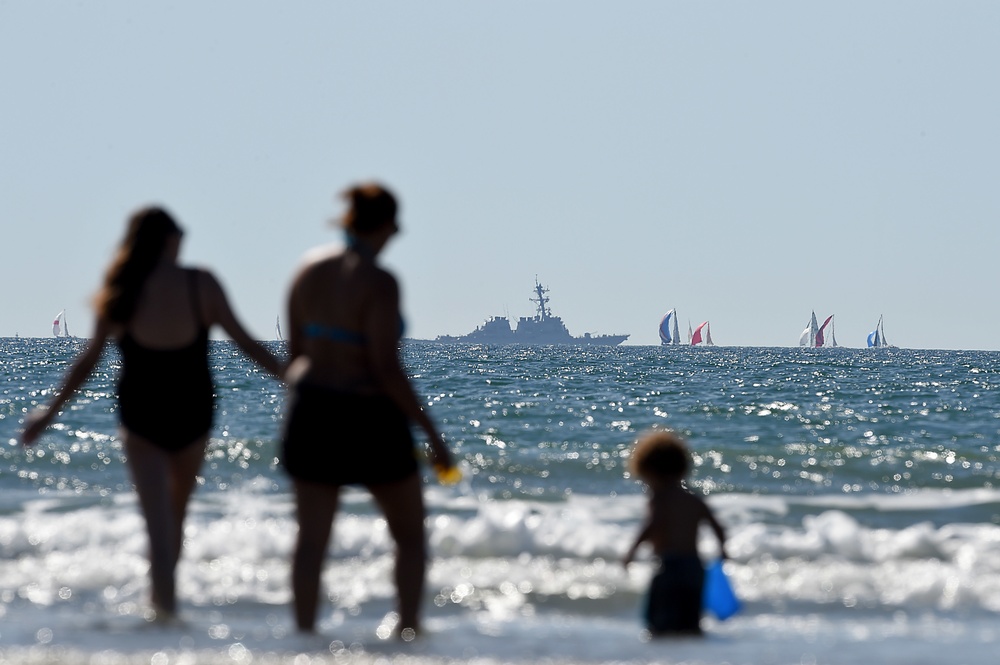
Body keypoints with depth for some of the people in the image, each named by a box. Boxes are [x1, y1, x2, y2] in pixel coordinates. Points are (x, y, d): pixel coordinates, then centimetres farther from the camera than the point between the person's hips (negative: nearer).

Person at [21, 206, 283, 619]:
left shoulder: (123, 290, -6)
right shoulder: (200, 284, -7)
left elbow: (90, 358, -4)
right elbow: (245, 343, -6)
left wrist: (50, 412, 5)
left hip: (140, 415, -1)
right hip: (192, 414, 1)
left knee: (158, 519, 0)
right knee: (177, 512, 20)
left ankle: (165, 603, -11)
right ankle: (163, 595, 30)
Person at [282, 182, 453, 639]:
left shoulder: (310, 271, 2)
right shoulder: (378, 283, -18)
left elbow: (295, 352, 10)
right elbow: (387, 370, -20)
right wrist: (432, 434, -13)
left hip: (312, 412, 6)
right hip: (370, 419, -6)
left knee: (312, 537, 9)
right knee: (410, 535, 12)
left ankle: (305, 633, 7)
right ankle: (407, 629, 7)